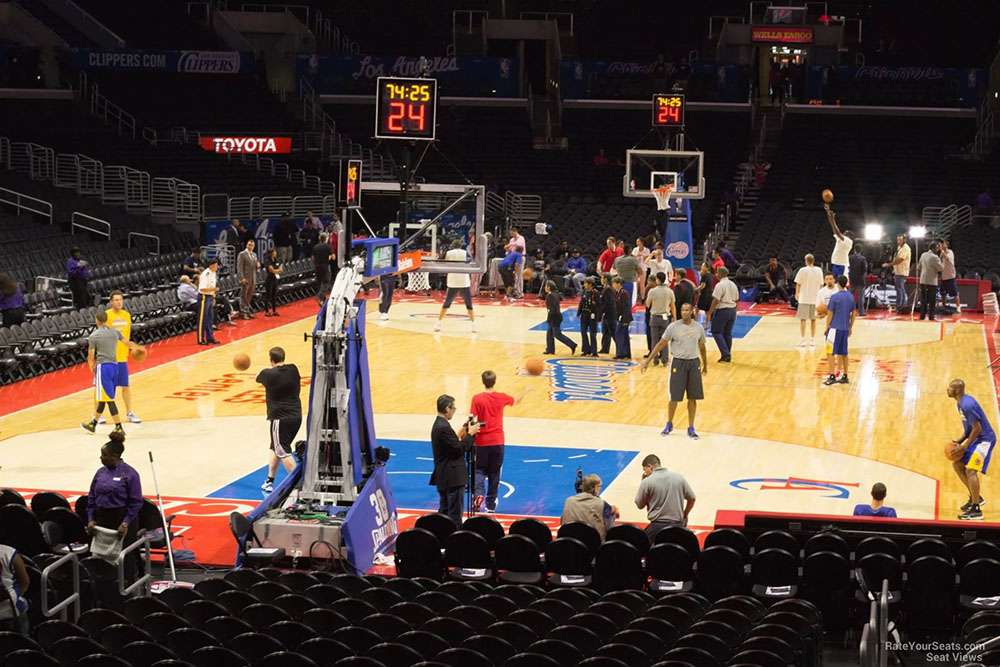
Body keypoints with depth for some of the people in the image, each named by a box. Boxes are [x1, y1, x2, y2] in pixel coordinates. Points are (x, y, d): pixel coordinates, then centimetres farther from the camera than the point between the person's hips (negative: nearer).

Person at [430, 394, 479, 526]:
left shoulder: (438, 425, 11)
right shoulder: (444, 427, -20)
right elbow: (460, 449, -19)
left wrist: (460, 434, 10)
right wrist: (470, 434, -10)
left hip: (443, 478, 10)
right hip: (453, 479, -10)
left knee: (444, 513, 15)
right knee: (455, 515, -5)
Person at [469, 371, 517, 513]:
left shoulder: (477, 399, -11)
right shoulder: (502, 397, 0)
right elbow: (516, 400, 20)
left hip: (482, 441, -2)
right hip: (498, 441, 2)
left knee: (479, 470, 10)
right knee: (494, 473, 11)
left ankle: (479, 494, -17)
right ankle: (491, 505, 15)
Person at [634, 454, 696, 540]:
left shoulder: (647, 482, -7)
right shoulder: (679, 477, 6)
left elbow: (639, 505, 4)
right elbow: (691, 498, 12)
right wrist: (684, 515, 26)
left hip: (657, 526, -4)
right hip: (678, 525, 4)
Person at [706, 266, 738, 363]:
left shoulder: (720, 285, -15)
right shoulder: (733, 285, 9)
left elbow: (716, 300, -18)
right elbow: (737, 299, 14)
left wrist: (710, 313, -13)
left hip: (722, 310, -7)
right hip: (732, 310, 7)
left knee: (717, 332, 3)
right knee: (728, 333, 14)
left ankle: (725, 354, -7)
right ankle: (728, 356, 16)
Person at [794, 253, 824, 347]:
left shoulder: (802, 270, -10)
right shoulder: (819, 270, 0)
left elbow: (798, 284, -6)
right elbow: (821, 284, 5)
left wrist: (797, 294, 9)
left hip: (804, 298, -3)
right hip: (815, 298, 3)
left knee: (802, 319, 2)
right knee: (813, 319, 13)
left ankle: (802, 340, -1)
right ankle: (812, 340, 17)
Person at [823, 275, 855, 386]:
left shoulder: (834, 296, -12)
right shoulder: (850, 297, 7)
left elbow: (830, 313, -10)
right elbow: (853, 313, 12)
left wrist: (827, 327, -1)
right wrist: (851, 327, 21)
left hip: (835, 327, -6)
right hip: (845, 329, 6)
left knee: (831, 353, -1)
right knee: (843, 353, 13)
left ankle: (832, 376, -4)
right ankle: (844, 376, 17)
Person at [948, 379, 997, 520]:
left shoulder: (967, 405, -25)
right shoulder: (961, 403, 8)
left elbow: (977, 429, -24)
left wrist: (965, 446, -17)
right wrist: (961, 440, 9)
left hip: (984, 439, -11)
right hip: (977, 438, 11)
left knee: (970, 470, -16)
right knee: (957, 465, 13)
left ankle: (976, 510, -12)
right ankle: (976, 498, 23)